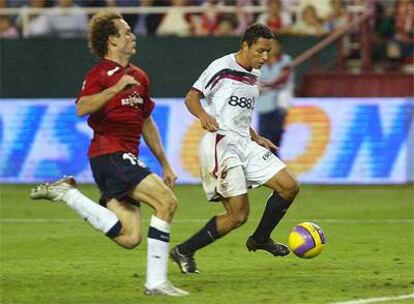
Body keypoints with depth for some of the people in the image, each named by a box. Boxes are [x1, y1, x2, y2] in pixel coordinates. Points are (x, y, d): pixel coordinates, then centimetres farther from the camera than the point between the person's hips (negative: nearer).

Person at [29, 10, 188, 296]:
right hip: (110, 153, -8)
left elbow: (147, 123, 29)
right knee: (166, 201, -20)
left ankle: (66, 193, 7)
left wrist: (164, 164, 27)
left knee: (130, 238, -4)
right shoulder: (101, 74, -6)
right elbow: (82, 108, -24)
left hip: (126, 159, 8)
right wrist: (115, 88, -33)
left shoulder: (139, 76, 20)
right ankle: (156, 281, -17)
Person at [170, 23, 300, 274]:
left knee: (290, 187, 1)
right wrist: (203, 115, -29)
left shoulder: (254, 75, 17)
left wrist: (256, 138, 21)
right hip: (221, 144, -8)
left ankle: (260, 239, 20)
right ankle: (184, 252, 0)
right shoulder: (222, 67, -8)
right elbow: (192, 98, -9)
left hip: (244, 144, 9)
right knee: (238, 214, -13)